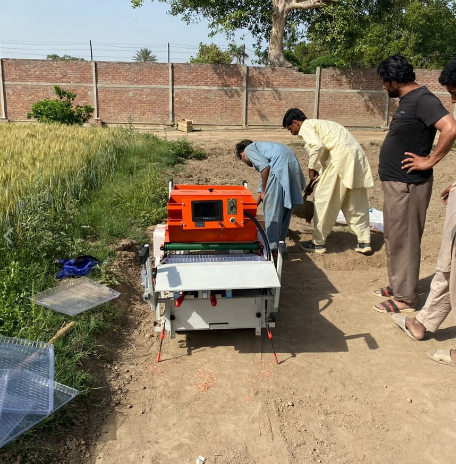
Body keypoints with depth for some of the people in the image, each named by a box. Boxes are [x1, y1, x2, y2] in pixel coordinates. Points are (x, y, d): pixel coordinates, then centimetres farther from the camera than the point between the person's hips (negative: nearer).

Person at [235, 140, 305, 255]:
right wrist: (257, 201, 44)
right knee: (285, 209, 15)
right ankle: (280, 244, 24)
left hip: (280, 168, -9)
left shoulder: (248, 149, 12)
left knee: (271, 210, -2)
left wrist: (263, 191, 1)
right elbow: (263, 177, 39)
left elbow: (264, 167, -8)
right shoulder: (260, 147, 37)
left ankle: (271, 247, -1)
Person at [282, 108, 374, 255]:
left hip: (342, 156, -9)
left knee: (324, 199, 2)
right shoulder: (318, 124, 29)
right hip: (357, 155, 9)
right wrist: (320, 174, 30)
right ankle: (364, 242, 16)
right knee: (355, 203, 14)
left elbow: (317, 146, -17)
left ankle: (318, 243, 10)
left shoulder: (306, 126, 1)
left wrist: (311, 167, -5)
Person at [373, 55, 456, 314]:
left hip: (408, 184, -10)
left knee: (404, 241, -1)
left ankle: (405, 299, 11)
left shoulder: (423, 99, -16)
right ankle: (397, 286, 31)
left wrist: (430, 161, -21)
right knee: (394, 239, 18)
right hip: (395, 182, 10)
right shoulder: (408, 100, 14)